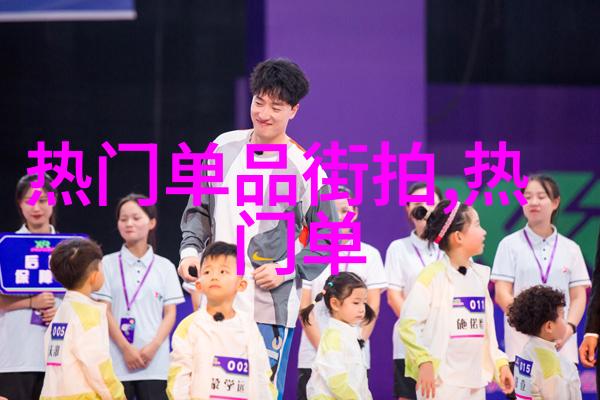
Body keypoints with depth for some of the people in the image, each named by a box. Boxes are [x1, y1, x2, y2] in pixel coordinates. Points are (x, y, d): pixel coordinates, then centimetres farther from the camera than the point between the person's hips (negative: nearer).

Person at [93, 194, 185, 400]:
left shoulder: (165, 267, 8)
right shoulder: (108, 264, 4)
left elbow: (170, 314, 6)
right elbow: (104, 312, 1)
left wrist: (153, 347, -9)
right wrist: (126, 348, -9)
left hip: (154, 361, 1)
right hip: (117, 360, -1)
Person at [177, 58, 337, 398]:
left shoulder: (305, 169, -5)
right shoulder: (225, 146, 9)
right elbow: (199, 209, 19)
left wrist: (286, 270, -11)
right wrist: (190, 249, 3)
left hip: (269, 308, -5)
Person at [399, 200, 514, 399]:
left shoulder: (479, 275, 13)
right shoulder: (433, 275, -10)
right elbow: (408, 324, -15)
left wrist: (500, 363, 13)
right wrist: (424, 362, -23)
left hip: (475, 381, 8)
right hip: (441, 381, -8)